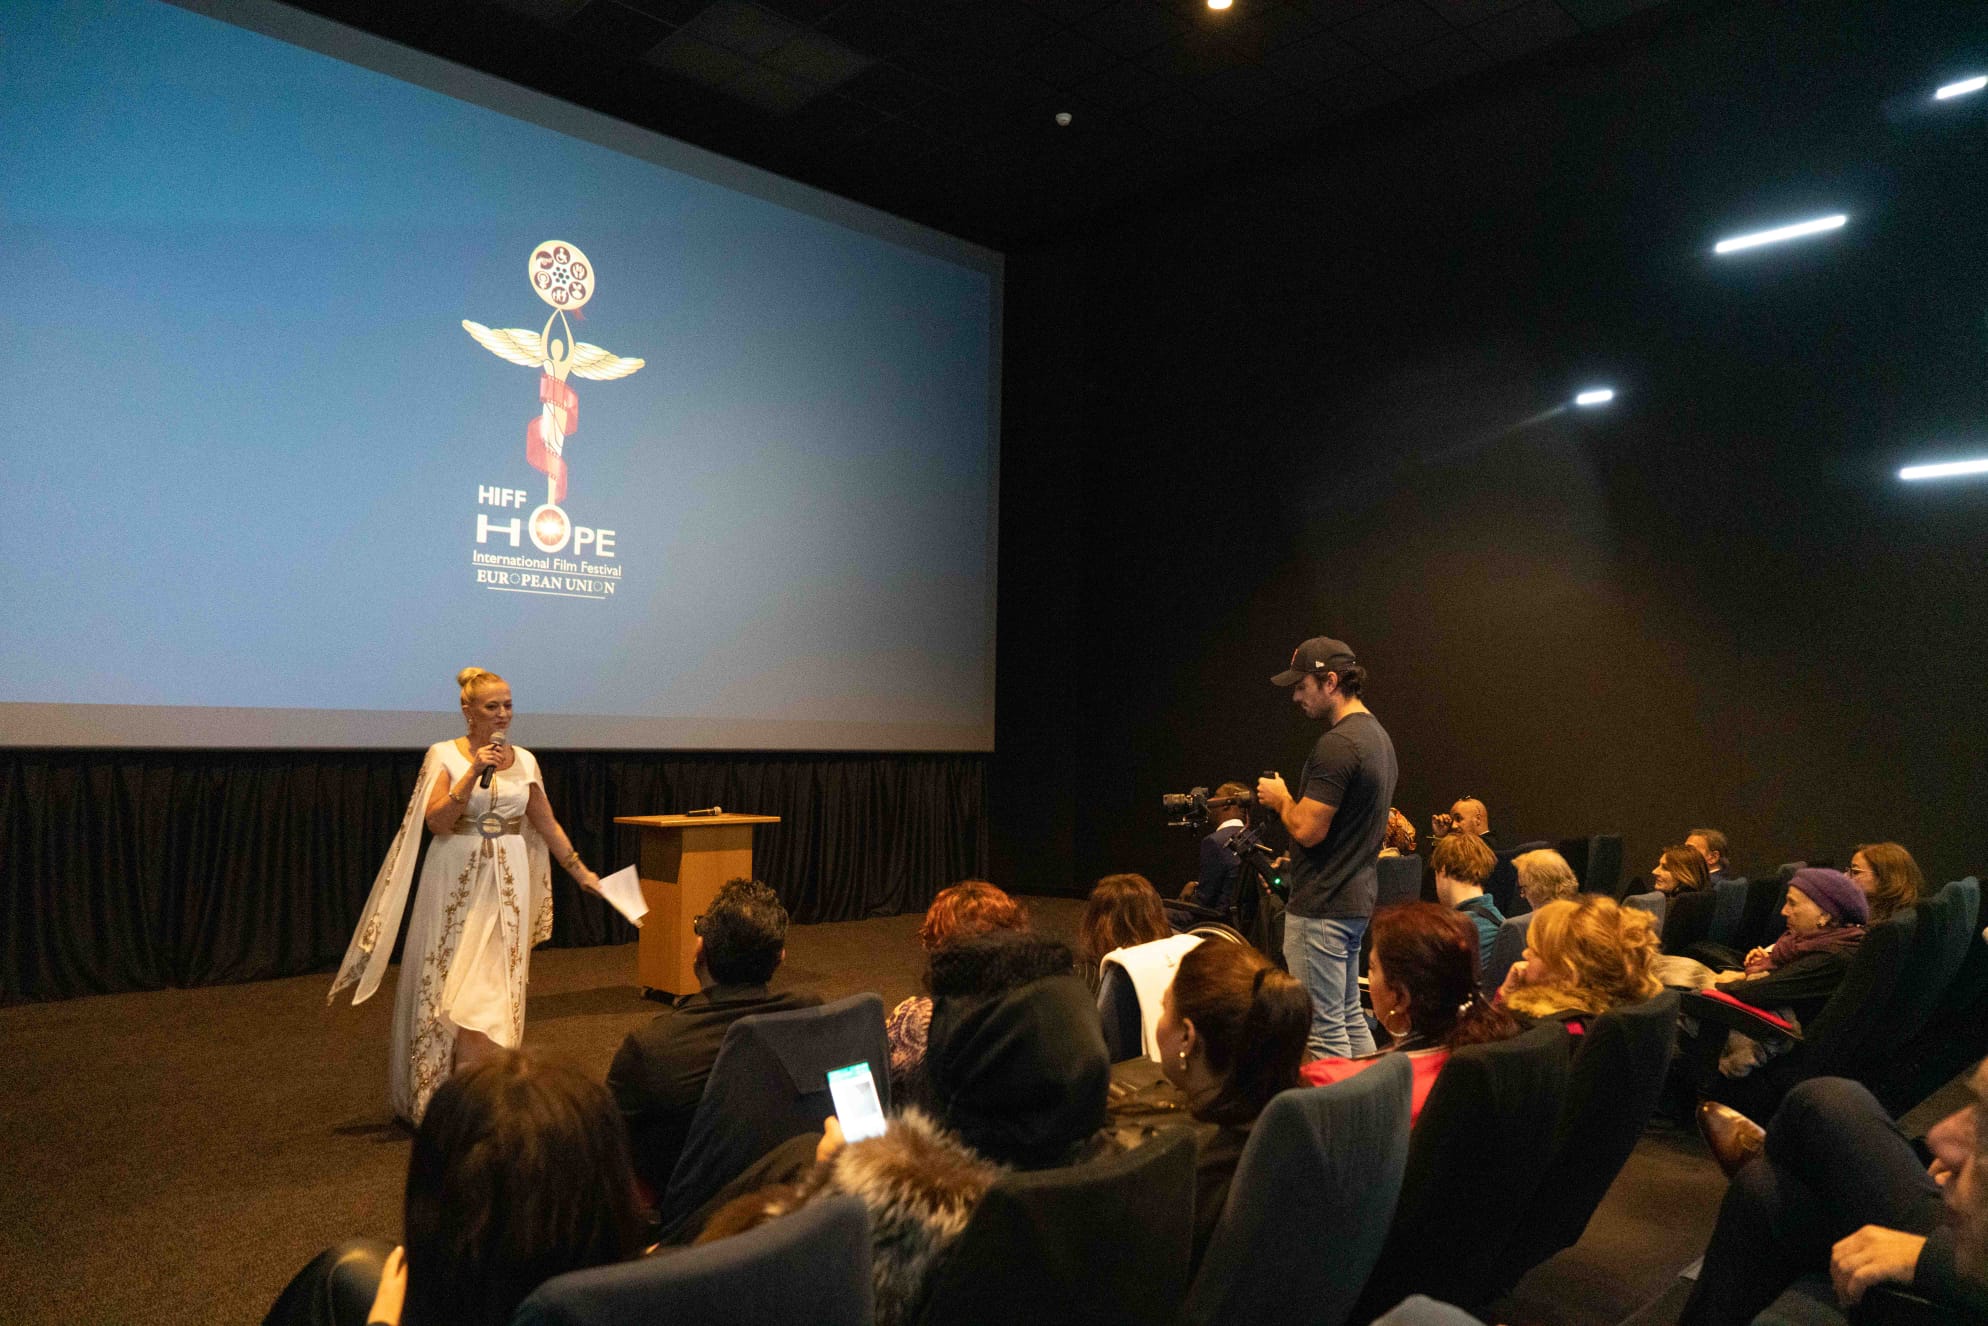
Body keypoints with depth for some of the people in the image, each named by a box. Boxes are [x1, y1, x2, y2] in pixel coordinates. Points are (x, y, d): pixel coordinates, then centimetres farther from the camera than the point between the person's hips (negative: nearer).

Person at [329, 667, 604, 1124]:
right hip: (456, 881, -3)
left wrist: (581, 872, 12)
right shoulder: (443, 755, -3)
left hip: (507, 883, 3)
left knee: (497, 991, 3)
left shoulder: (524, 760, 6)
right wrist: (474, 773, -20)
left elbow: (547, 824, 13)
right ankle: (437, 1095, 13)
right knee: (452, 988, 0)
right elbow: (436, 821, -12)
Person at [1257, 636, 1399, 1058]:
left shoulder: (1337, 744, -20)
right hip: (1358, 899, 11)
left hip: (1321, 908, -10)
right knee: (1350, 1018, 18)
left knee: (1324, 1030, -2)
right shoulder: (1378, 735, 12)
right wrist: (1290, 802, 15)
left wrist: (1280, 798, -5)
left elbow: (1308, 829, -22)